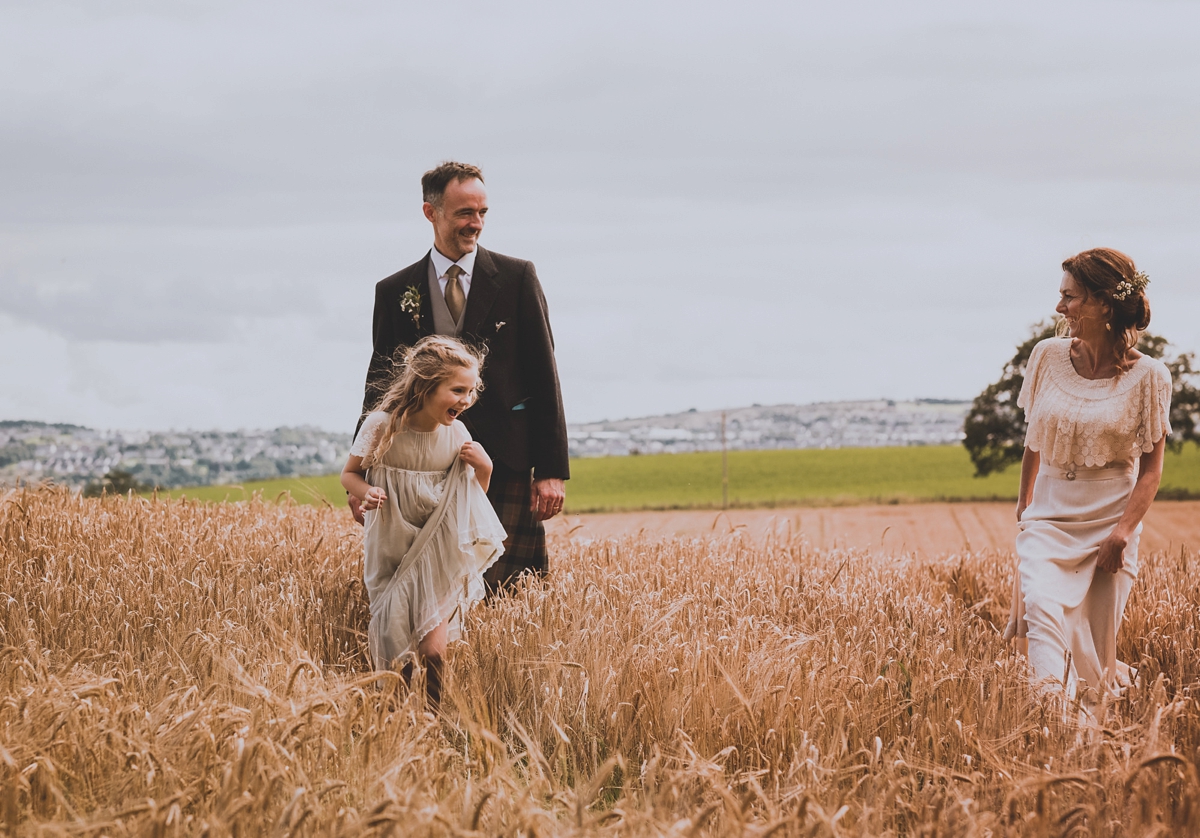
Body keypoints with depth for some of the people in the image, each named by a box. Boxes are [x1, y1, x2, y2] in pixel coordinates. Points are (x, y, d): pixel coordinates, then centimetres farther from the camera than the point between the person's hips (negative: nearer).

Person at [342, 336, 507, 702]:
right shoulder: (382, 427, -15)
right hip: (391, 552, -1)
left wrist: (484, 468, -13)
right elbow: (350, 473, 0)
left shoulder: (456, 433, -6)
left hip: (438, 552, 1)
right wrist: (365, 492, -21)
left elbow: (472, 496, 7)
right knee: (392, 652, 7)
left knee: (433, 648, -12)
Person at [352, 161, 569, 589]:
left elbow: (544, 376, 3)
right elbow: (381, 382, 8)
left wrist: (552, 470, -4)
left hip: (508, 459, -1)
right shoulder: (395, 293, 8)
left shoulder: (517, 277, 4)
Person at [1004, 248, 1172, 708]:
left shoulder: (1148, 377, -7)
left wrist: (1124, 531, -14)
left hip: (1110, 525, -1)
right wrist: (1024, 502, 22)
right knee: (1043, 609, -23)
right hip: (1049, 517, 1)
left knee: (1097, 647, 2)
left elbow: (1151, 468, -3)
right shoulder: (1048, 356, 1)